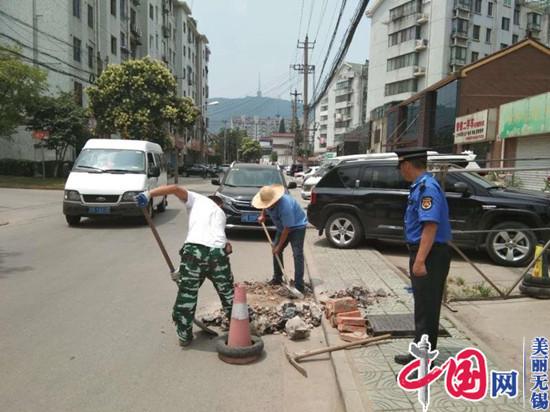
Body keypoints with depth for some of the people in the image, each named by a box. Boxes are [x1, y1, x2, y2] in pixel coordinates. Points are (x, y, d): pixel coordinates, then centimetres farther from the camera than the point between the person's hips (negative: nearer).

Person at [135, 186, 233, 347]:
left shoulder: (197, 199, 22)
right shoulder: (221, 213, 32)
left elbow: (175, 188, 6)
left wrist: (148, 194, 0)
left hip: (194, 249, -3)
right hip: (218, 251, 3)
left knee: (186, 294, 13)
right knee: (227, 293, 21)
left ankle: (184, 335, 24)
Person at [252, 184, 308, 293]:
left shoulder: (285, 205, -39)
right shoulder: (269, 200, -15)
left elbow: (287, 229, -31)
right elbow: (266, 208, 15)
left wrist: (279, 246, -24)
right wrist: (262, 215, -3)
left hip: (297, 226, -8)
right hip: (283, 226, 8)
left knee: (297, 254, -15)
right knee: (276, 251, 8)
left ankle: (299, 286, -15)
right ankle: (277, 278, 21)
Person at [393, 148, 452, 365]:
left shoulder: (427, 188, -19)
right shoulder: (420, 186, 13)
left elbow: (431, 225, -28)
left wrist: (420, 260, -31)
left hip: (429, 255, -10)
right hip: (423, 253, 10)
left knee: (426, 308, -1)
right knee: (424, 306, 17)